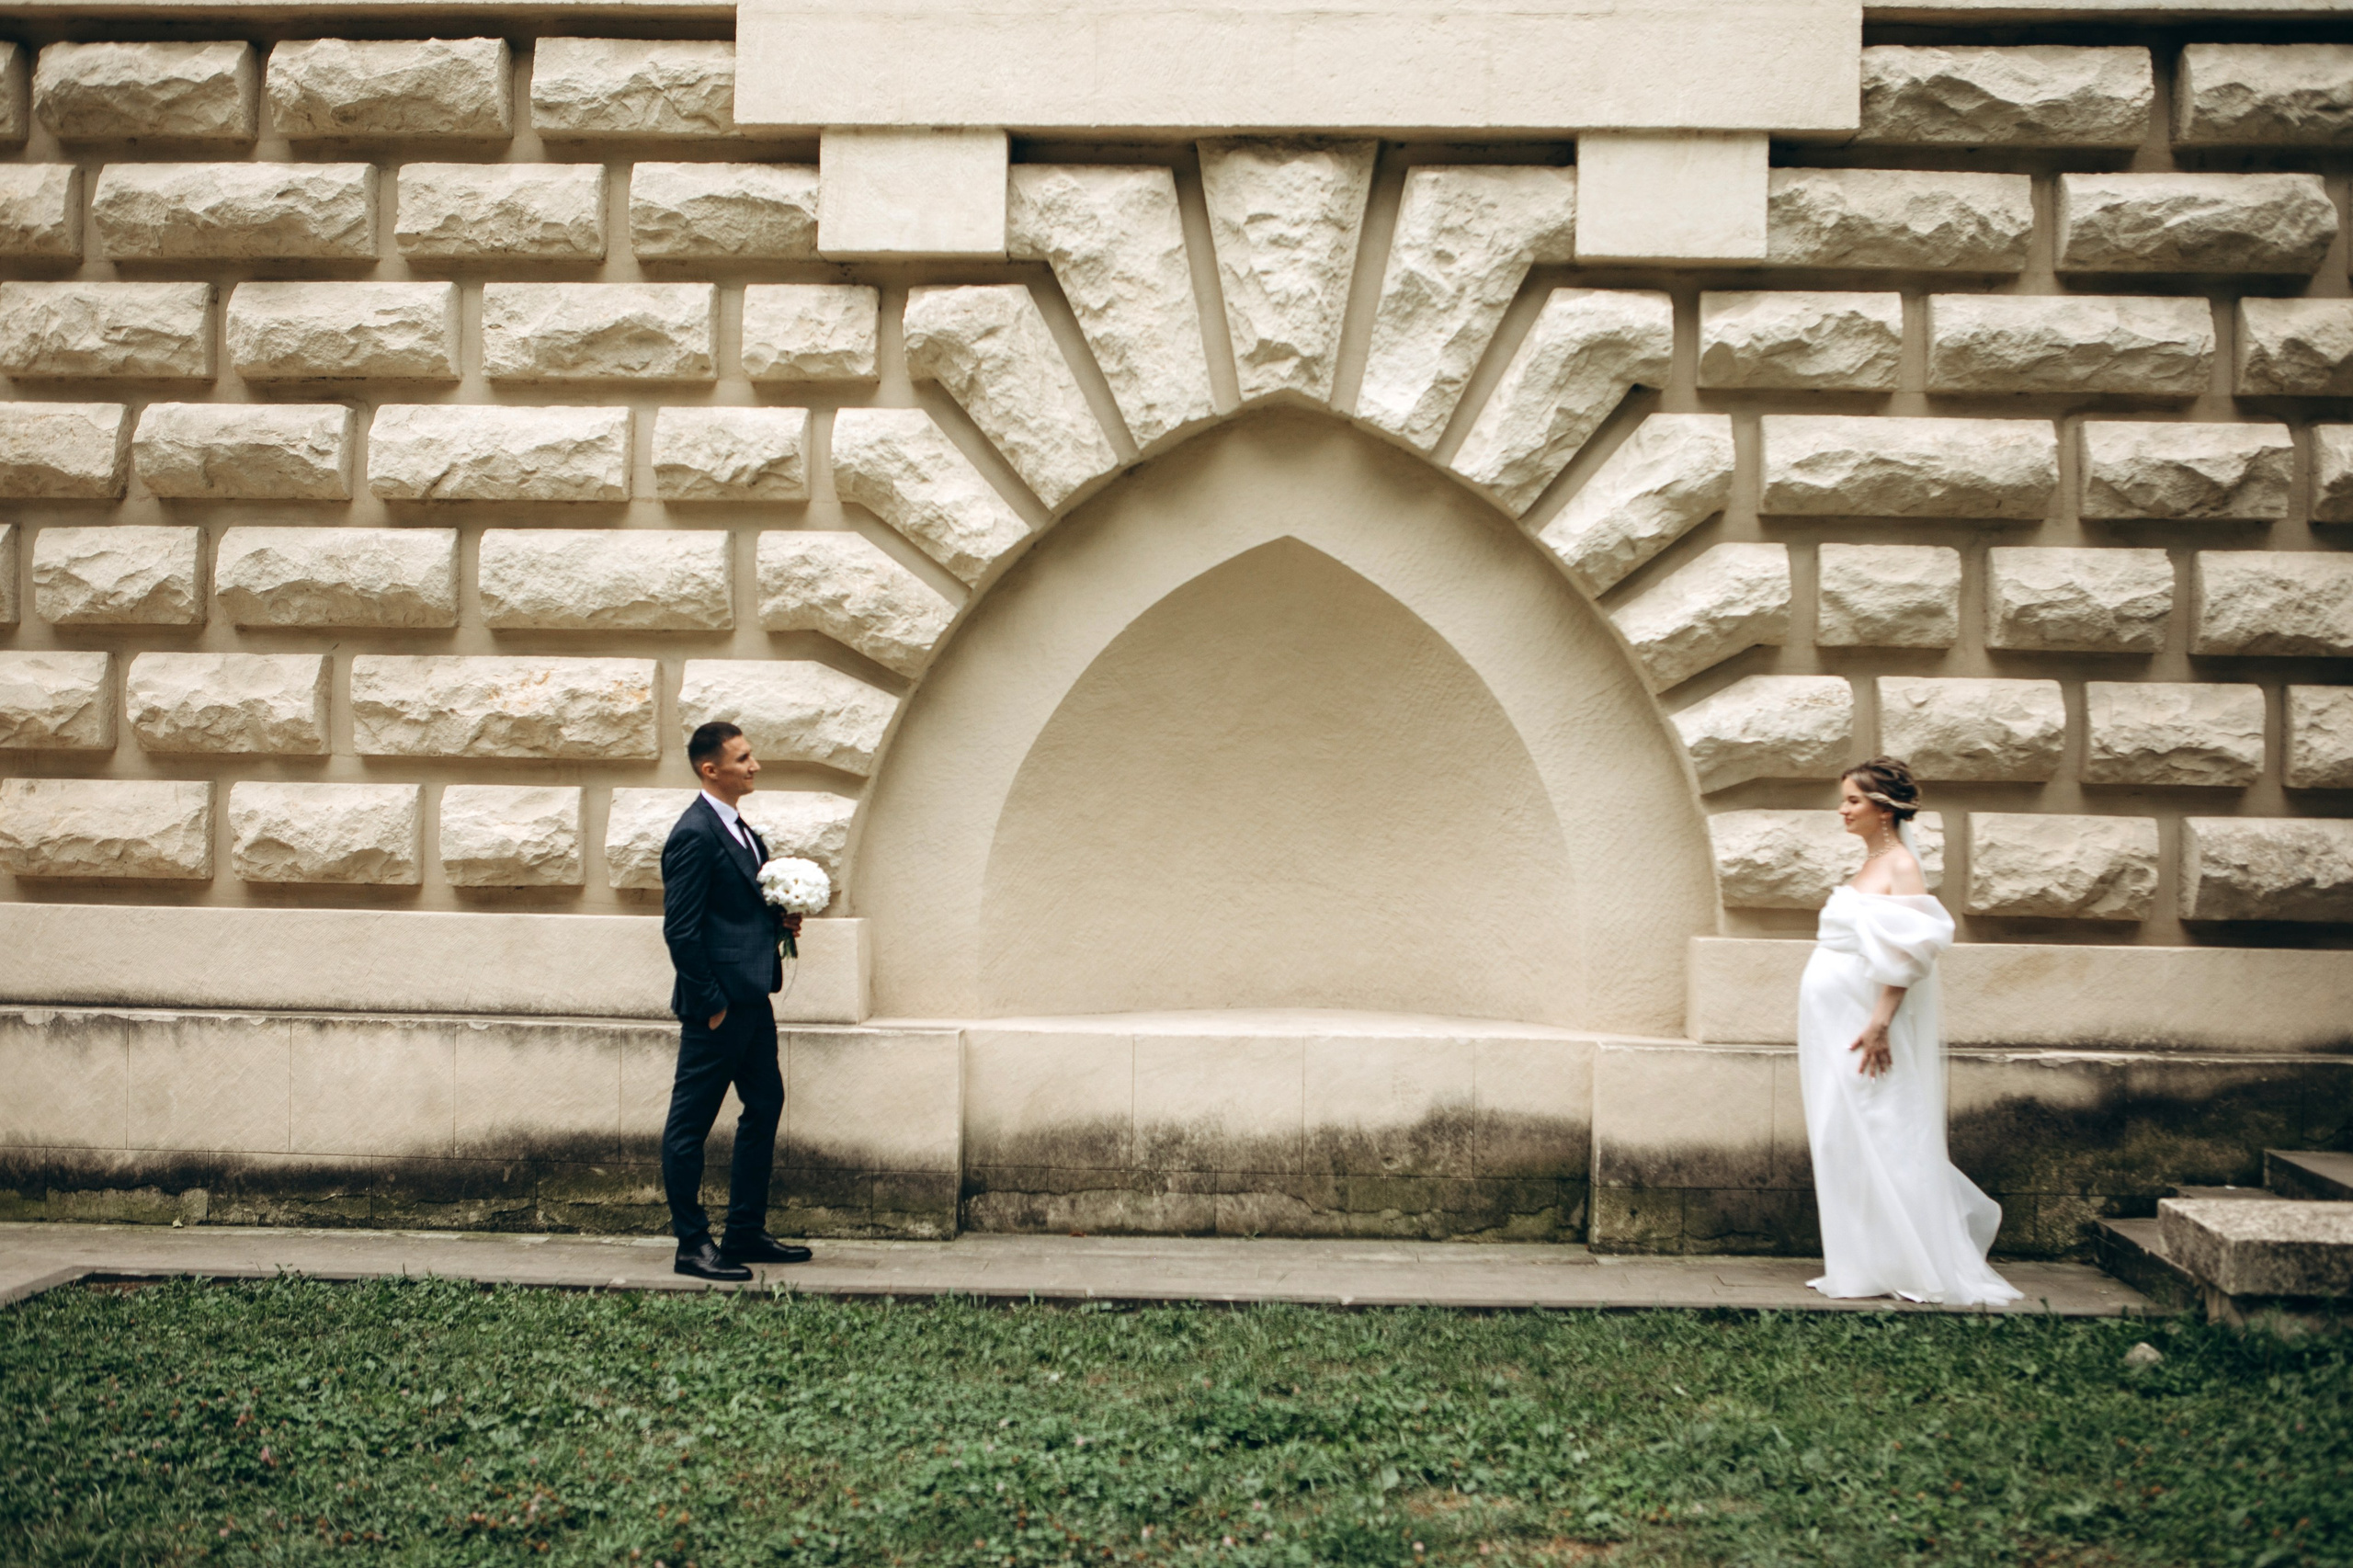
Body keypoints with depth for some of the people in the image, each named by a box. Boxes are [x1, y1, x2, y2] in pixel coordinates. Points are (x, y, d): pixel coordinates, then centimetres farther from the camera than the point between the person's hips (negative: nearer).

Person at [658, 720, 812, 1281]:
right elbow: (681, 930, -18)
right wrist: (710, 1003, -16)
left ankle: (747, 1233, 25)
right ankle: (693, 1245, 9)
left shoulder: (740, 830, 14)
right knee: (690, 1123, 1)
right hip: (718, 1004, -10)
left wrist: (779, 918, 4)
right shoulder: (694, 835, -16)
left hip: (752, 998, 10)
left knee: (765, 1106, 15)